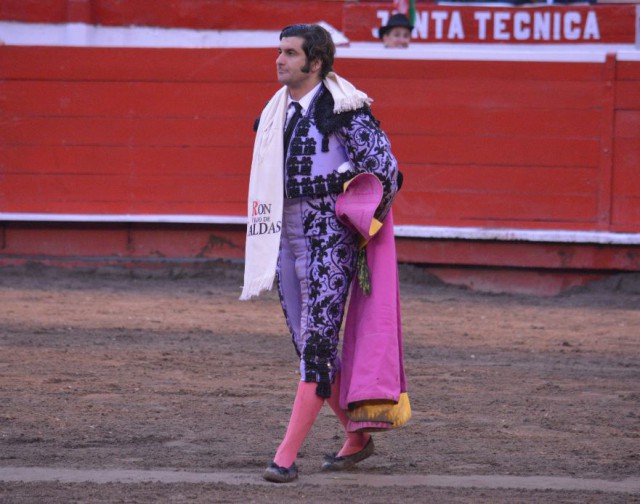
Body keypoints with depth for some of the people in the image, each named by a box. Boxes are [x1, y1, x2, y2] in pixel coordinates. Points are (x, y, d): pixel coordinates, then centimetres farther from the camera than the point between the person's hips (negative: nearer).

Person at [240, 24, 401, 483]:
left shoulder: (344, 111, -10)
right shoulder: (277, 114, 13)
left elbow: (385, 169, -9)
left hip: (330, 238, -8)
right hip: (287, 238, 8)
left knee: (317, 347, -10)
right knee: (310, 346, 11)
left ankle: (287, 456, -13)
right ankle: (358, 437, 26)